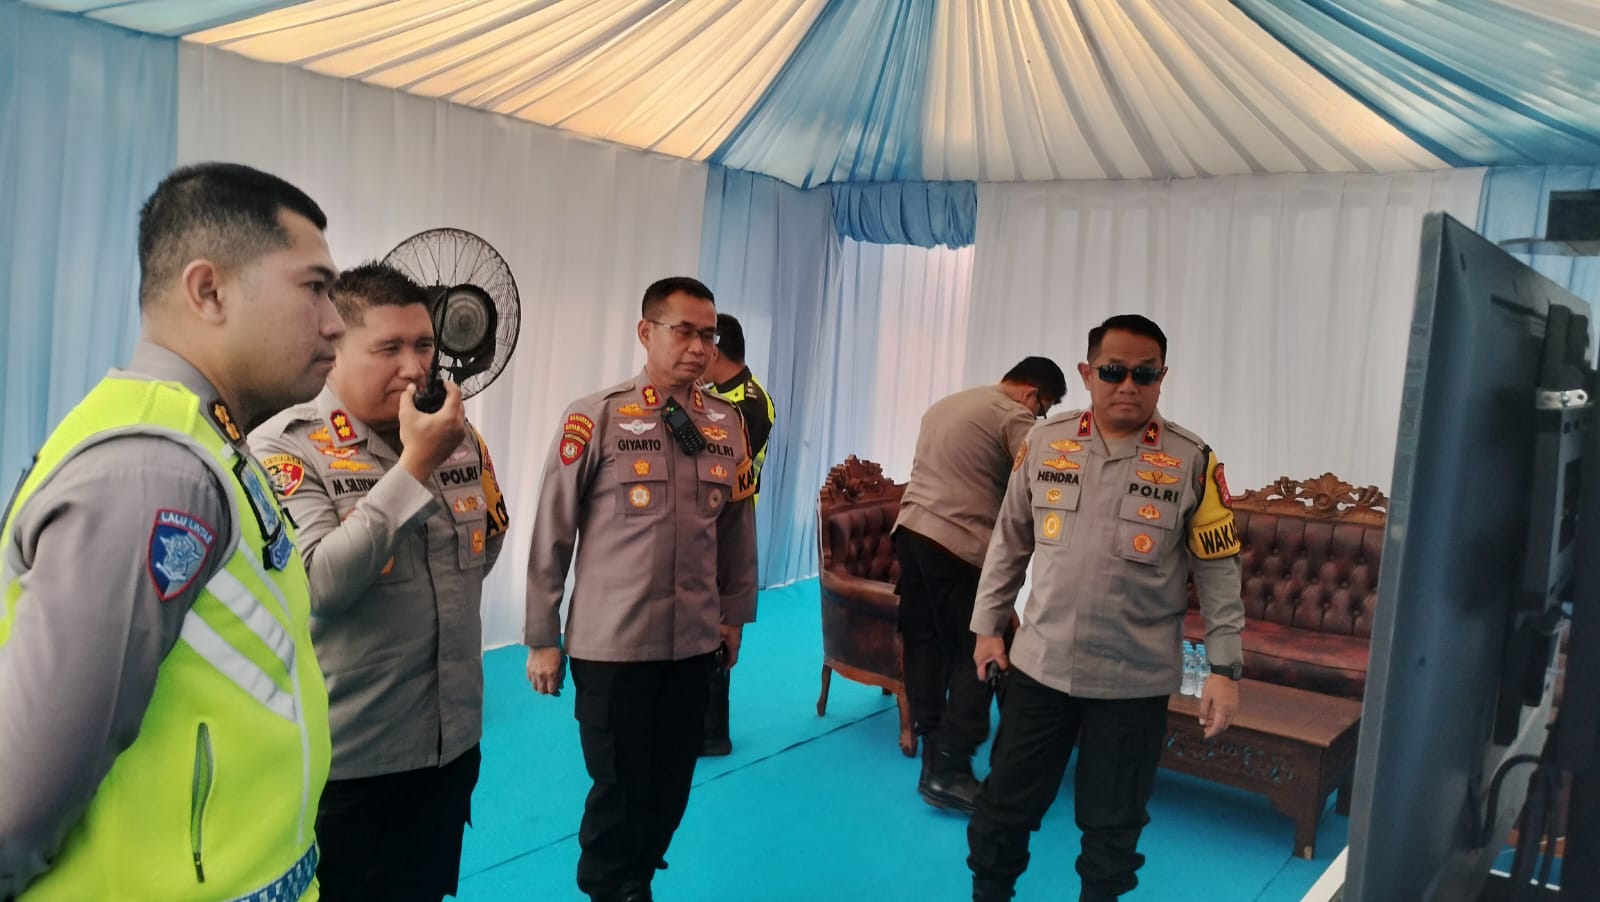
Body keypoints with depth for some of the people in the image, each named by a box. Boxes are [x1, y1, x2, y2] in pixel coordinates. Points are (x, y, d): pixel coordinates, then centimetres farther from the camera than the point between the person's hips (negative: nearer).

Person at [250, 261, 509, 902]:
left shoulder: (460, 438, 2)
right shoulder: (284, 447, -15)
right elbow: (318, 583, -27)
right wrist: (415, 465, -27)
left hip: (450, 741, 6)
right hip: (340, 758, -5)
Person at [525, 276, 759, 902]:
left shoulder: (727, 423, 3)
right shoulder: (595, 418, -10)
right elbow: (552, 533, -7)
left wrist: (735, 614, 15)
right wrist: (543, 639, -3)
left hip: (695, 642, 4)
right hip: (611, 644, -4)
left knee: (671, 784, 14)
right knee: (620, 788, 7)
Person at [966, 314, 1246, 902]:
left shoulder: (1192, 462, -7)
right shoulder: (1044, 443, -2)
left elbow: (1218, 571, -2)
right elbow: (1009, 542, 8)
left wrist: (1225, 668, -4)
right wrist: (988, 624, 9)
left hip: (1134, 678, -1)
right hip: (1040, 663, 2)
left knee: (1113, 822, 14)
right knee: (1005, 803, 13)